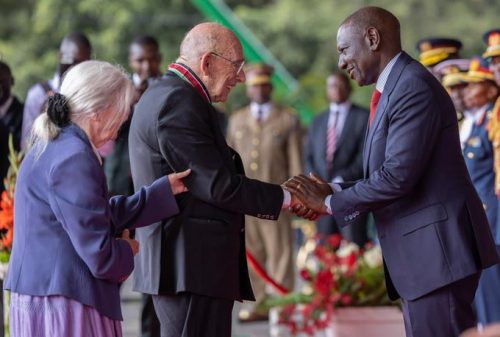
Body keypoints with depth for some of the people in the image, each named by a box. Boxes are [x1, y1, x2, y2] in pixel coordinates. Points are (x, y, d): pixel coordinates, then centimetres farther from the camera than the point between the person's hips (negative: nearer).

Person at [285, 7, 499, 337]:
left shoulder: (413, 86, -14)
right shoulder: (391, 89, 18)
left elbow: (397, 174, -20)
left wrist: (331, 202, -9)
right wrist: (332, 194, 5)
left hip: (436, 248, -10)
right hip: (420, 253, 10)